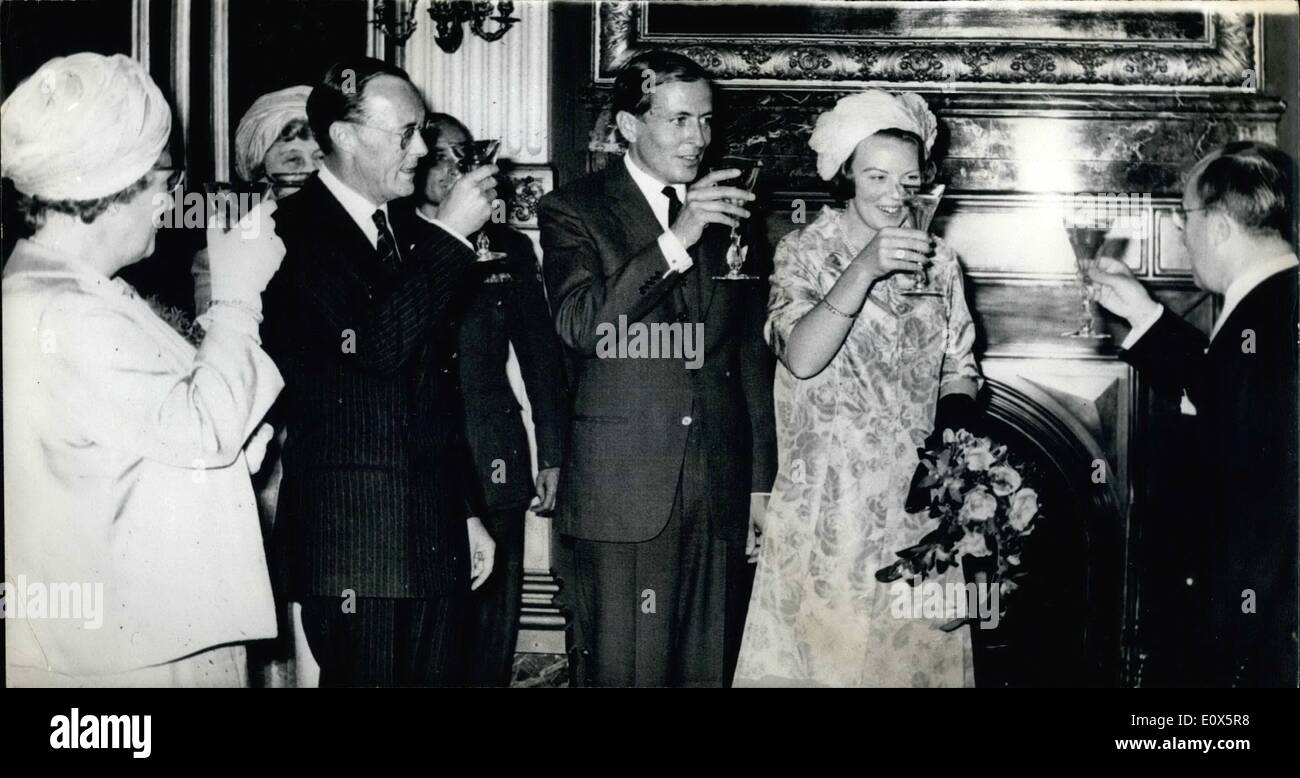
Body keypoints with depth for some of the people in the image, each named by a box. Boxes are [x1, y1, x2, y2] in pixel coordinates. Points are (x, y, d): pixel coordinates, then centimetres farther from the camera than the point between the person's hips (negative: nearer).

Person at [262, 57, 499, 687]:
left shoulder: (408, 236, 14)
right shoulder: (295, 234, -9)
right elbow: (377, 346, -24)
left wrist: (467, 512, 19)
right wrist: (451, 235, -16)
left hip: (435, 537, 7)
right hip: (352, 540, -7)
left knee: (436, 674, 9)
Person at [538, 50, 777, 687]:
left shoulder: (728, 212, 12)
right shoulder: (573, 211, 0)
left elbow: (751, 355, 16)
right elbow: (579, 325, -17)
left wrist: (761, 482, 13)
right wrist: (675, 241, -25)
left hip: (721, 491, 4)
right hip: (623, 491, -4)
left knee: (708, 669, 8)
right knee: (626, 673, 0)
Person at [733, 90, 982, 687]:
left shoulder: (936, 261, 8)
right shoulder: (805, 252, -3)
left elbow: (960, 370, 12)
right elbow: (800, 358, -18)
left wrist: (950, 425, -9)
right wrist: (865, 270, -28)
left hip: (917, 501, 3)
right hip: (829, 502, -3)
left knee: (915, 649, 6)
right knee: (824, 651, 2)